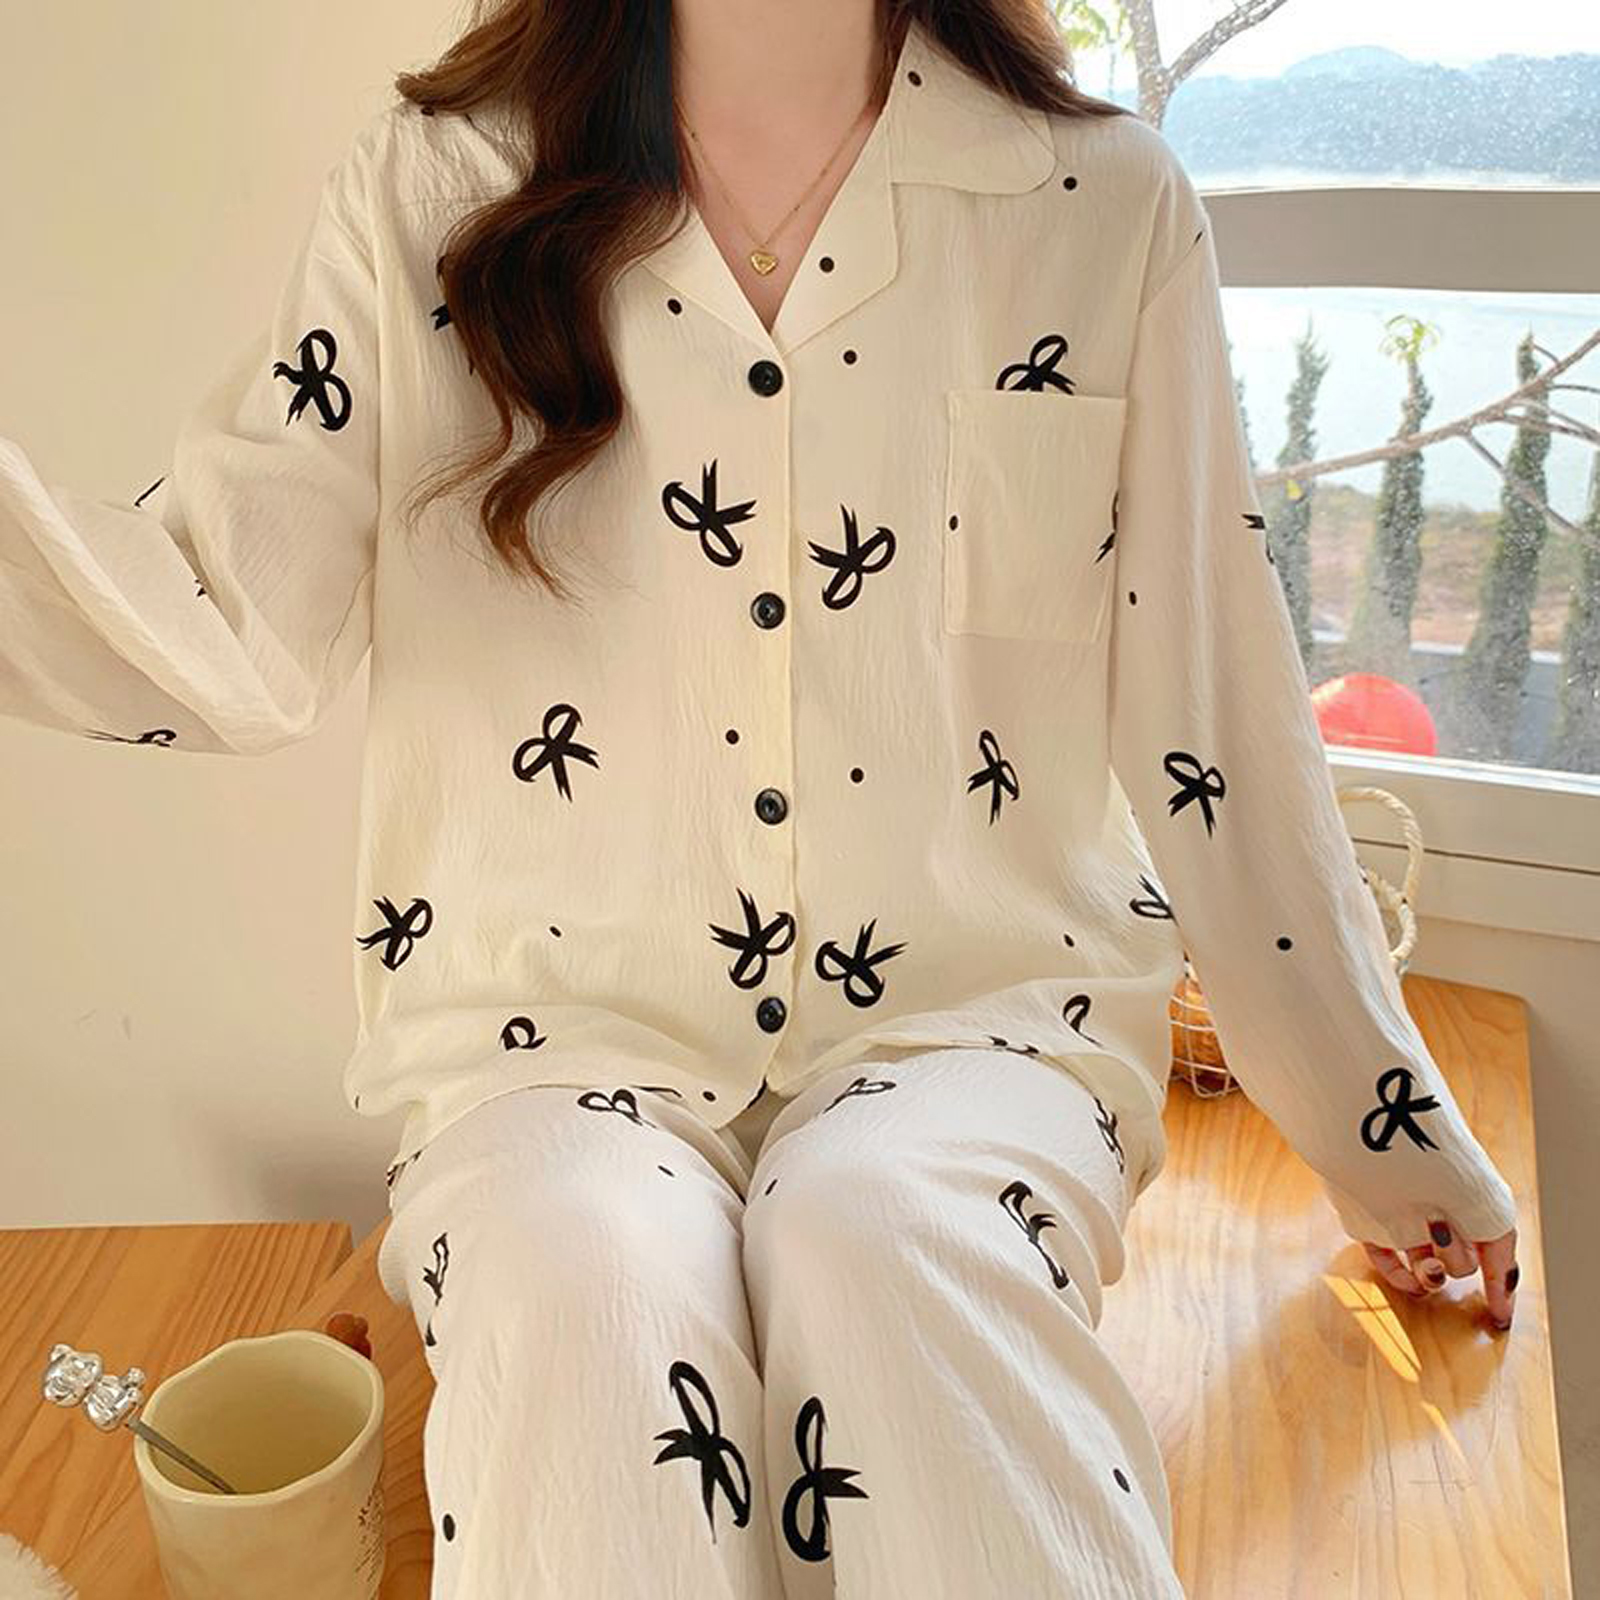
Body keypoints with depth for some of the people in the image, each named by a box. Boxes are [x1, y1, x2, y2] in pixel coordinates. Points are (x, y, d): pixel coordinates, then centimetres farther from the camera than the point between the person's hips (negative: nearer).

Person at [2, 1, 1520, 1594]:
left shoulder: (1106, 201, 4)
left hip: (970, 1006, 1)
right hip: (567, 1021, 0)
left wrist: (1383, 1125, 10)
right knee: (583, 1286, -30)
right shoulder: (425, 188, 5)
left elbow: (1214, 720, 7)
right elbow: (233, 637, -2)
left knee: (880, 1241, -30)